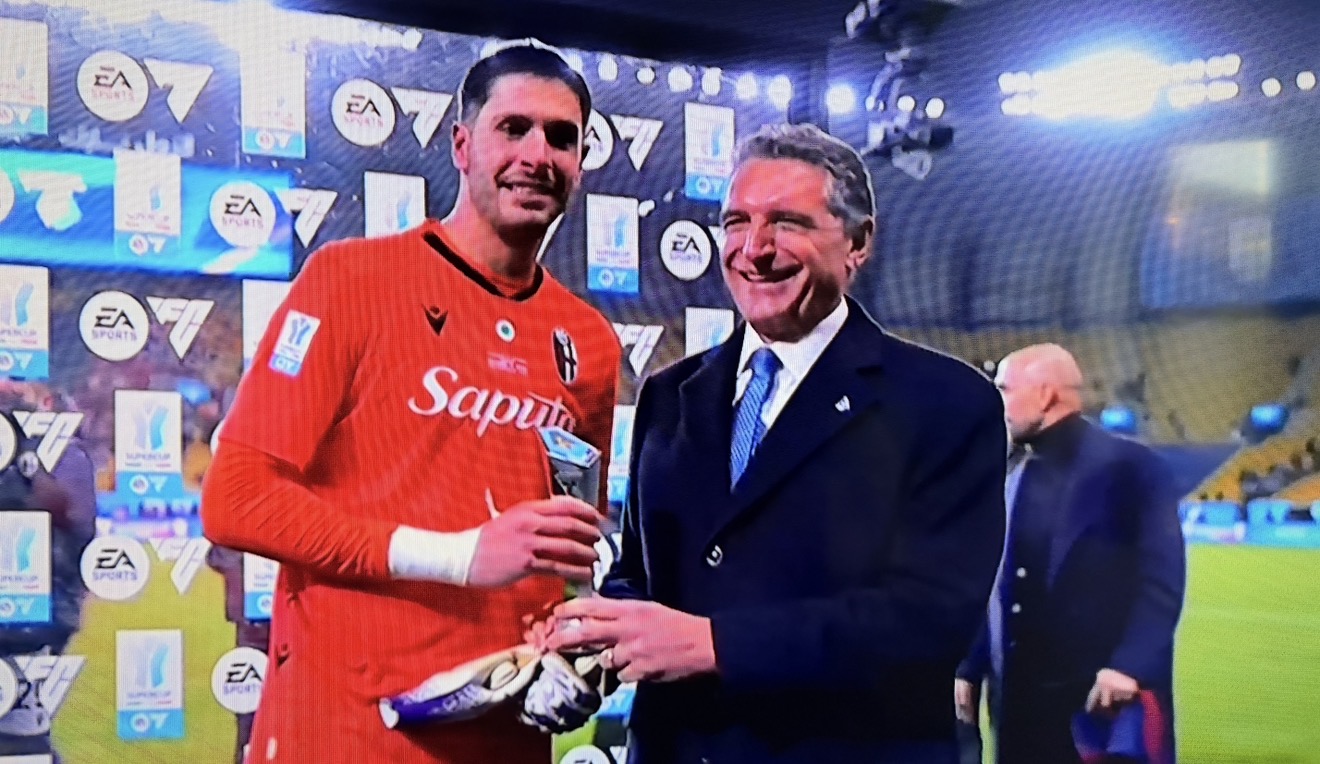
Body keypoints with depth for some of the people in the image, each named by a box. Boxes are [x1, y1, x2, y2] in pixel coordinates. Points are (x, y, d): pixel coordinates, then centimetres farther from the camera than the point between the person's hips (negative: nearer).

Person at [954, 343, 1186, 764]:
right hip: (1019, 699, 7)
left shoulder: (1128, 465, -6)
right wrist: (970, 667, 11)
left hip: (1102, 698, -6)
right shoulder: (1012, 477, 15)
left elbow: (1162, 578, -13)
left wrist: (1131, 666, -22)